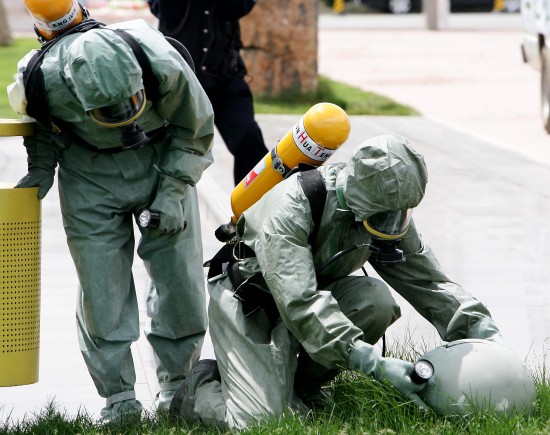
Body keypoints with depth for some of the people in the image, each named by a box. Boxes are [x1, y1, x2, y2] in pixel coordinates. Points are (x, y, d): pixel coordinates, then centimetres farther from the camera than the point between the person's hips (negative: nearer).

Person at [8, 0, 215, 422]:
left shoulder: (162, 65, -33)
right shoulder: (43, 79, -30)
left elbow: (195, 126, -11)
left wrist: (173, 192, -14)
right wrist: (41, 170, -11)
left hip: (161, 160, 0)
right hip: (90, 173, 0)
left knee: (180, 276, 2)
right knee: (102, 283, -4)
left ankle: (177, 382, 20)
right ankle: (119, 398, 7)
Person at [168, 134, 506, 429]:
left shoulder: (389, 212, -11)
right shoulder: (290, 206, -33)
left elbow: (429, 282, -3)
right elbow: (300, 305, -41)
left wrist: (486, 331, -18)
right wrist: (377, 364, -47)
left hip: (310, 295, 6)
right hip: (247, 300, -6)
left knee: (375, 299, -26)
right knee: (258, 420, -24)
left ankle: (302, 384, -3)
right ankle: (200, 384, 10)